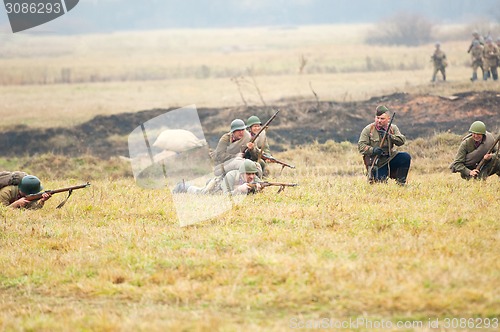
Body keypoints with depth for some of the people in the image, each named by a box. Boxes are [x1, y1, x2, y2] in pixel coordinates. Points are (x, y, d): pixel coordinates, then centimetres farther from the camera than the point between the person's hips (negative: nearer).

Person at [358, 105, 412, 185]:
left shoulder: (393, 128, 6)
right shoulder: (368, 130, -3)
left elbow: (402, 141, -7)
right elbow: (361, 146, -8)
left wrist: (389, 136, -22)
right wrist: (372, 150, -26)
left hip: (390, 159, 3)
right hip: (376, 163, -3)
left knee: (406, 157, -20)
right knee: (380, 182, -18)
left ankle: (400, 182, -8)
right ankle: (372, 177, 18)